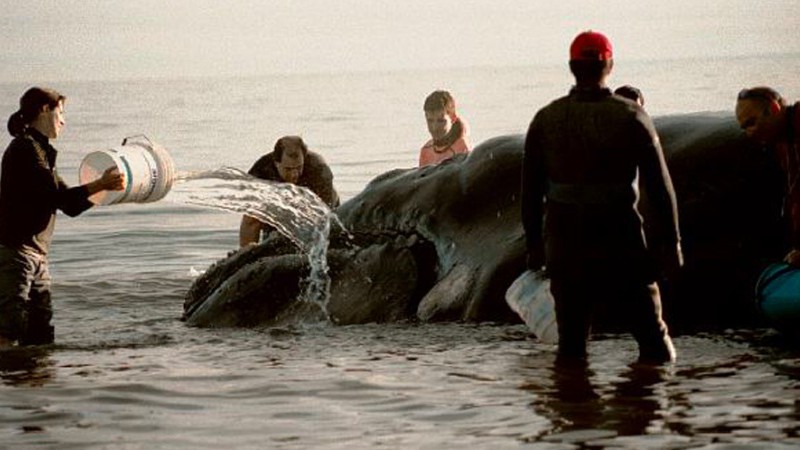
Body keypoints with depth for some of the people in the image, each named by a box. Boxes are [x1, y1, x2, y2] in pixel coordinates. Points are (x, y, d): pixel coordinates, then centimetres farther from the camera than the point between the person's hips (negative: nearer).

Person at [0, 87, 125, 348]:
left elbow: (70, 206, 21)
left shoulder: (40, 150, 20)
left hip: (36, 256, 10)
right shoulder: (25, 148, -10)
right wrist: (100, 185, -14)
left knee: (40, 336, 7)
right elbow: (56, 196, -18)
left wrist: (105, 188, 14)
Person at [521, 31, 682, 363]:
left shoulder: (546, 120, 2)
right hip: (622, 244, -3)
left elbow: (530, 190, 7)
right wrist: (670, 242, 1)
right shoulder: (632, 118, -6)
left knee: (571, 342, 8)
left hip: (564, 245, 3)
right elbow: (659, 186, -6)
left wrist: (534, 245, 15)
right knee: (652, 335, 6)